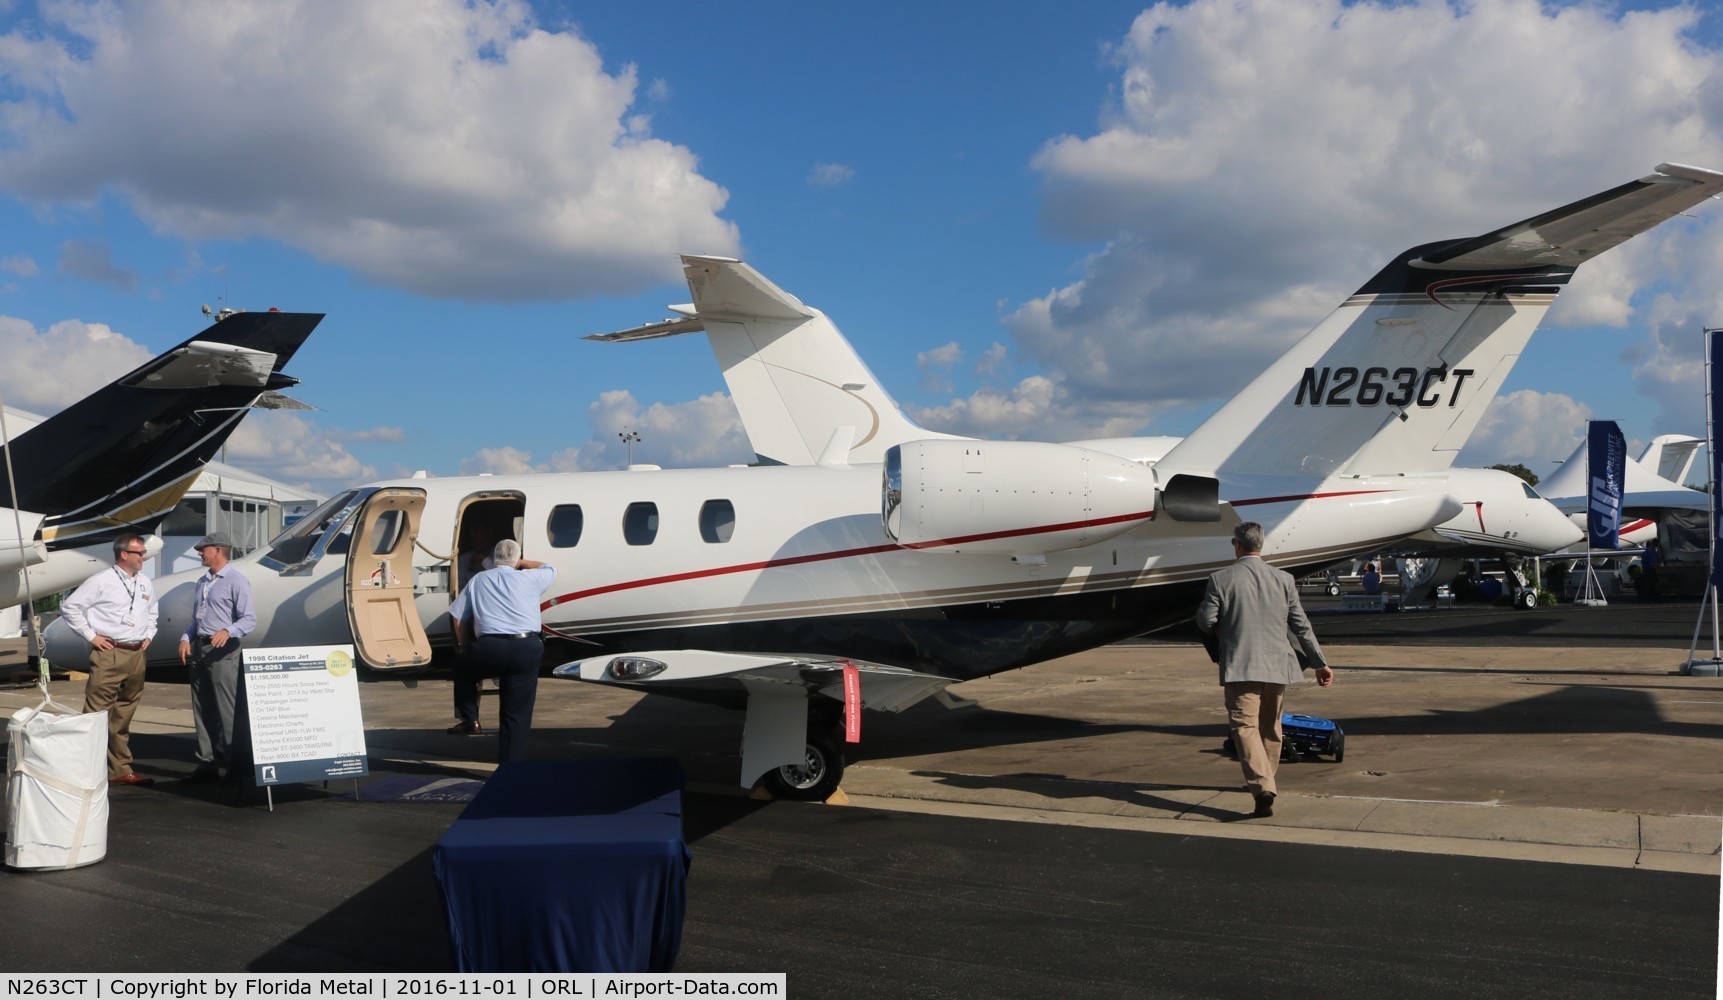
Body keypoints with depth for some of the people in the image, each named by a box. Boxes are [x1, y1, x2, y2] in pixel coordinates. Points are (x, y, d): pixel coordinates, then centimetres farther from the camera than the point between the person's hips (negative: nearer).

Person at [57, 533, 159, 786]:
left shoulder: (145, 583, 12)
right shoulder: (102, 581, -7)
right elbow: (69, 606, -6)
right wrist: (90, 635, -7)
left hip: (137, 654, 6)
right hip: (109, 654, -6)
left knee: (124, 716, 13)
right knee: (97, 713, -7)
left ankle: (121, 770, 19)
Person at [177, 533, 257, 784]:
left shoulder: (236, 581, -7)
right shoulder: (203, 582, 18)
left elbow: (249, 619, -13)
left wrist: (228, 632, -29)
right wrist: (186, 638, 6)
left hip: (222, 651, -8)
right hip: (198, 649, 8)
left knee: (228, 711, -7)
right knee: (202, 711, 10)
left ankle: (236, 764, -2)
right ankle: (207, 763, 17)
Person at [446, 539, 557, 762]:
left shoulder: (478, 580, 16)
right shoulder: (529, 578, 12)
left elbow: (456, 618, 16)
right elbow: (551, 570, 34)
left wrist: (464, 647, 26)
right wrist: (522, 563, 46)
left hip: (489, 649, 0)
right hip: (527, 650, 0)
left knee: (462, 666, 33)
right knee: (517, 714, 7)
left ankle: (470, 720, 28)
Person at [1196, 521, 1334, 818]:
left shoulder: (1221, 579, -6)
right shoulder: (1283, 579, 4)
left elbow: (1205, 620, -3)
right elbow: (1301, 626, 6)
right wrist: (1320, 663, 12)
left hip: (1240, 666, -4)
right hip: (1277, 665, 4)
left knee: (1245, 725, -8)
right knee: (1270, 726, 20)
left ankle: (1262, 787, -26)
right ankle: (1264, 780, 35)